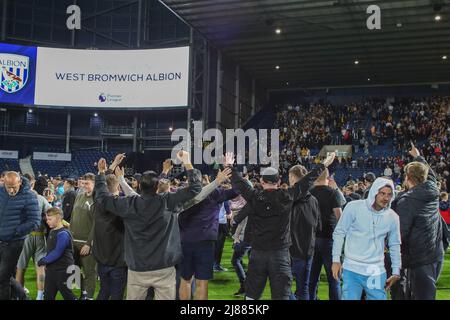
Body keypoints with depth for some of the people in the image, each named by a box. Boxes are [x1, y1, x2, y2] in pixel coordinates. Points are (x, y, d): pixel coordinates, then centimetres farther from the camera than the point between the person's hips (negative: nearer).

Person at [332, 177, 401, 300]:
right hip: (352, 269, -2)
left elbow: (395, 245, 12)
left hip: (377, 272, 3)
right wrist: (336, 260, -4)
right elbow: (339, 233, -2)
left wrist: (396, 272, 12)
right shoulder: (353, 207, -8)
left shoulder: (393, 217, 2)